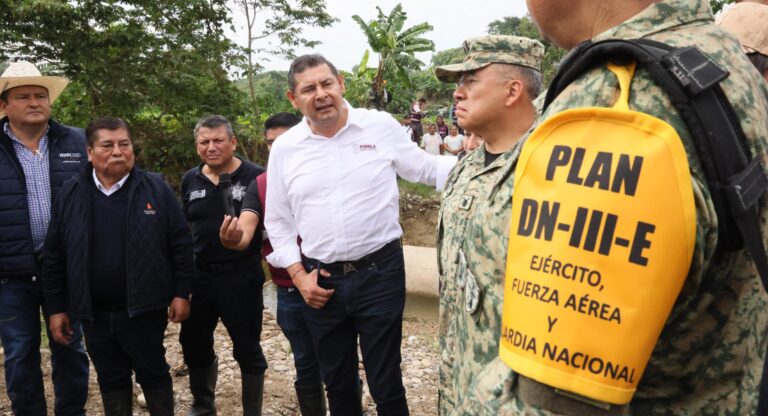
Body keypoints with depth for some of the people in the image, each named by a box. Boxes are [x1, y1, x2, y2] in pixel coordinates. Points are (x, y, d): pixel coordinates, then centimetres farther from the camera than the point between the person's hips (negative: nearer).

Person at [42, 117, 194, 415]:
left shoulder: (155, 189, -5)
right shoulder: (70, 195, 1)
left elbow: (181, 244, -4)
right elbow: (54, 257, 5)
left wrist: (181, 293, -6)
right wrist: (56, 308, 4)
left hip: (144, 309, -2)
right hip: (94, 313, 3)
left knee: (154, 374, 12)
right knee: (111, 380, 16)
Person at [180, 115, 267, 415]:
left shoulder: (255, 177, -11)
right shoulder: (190, 180, 6)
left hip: (242, 276, -5)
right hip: (199, 275, 5)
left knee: (247, 348, 7)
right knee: (194, 344, 17)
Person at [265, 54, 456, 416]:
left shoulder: (381, 126, -4)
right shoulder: (284, 148, 2)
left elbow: (427, 169, 4)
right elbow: (278, 221, 9)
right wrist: (298, 274, 0)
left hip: (380, 271, -2)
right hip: (320, 280, 3)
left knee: (386, 384, 8)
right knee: (336, 383, 19)